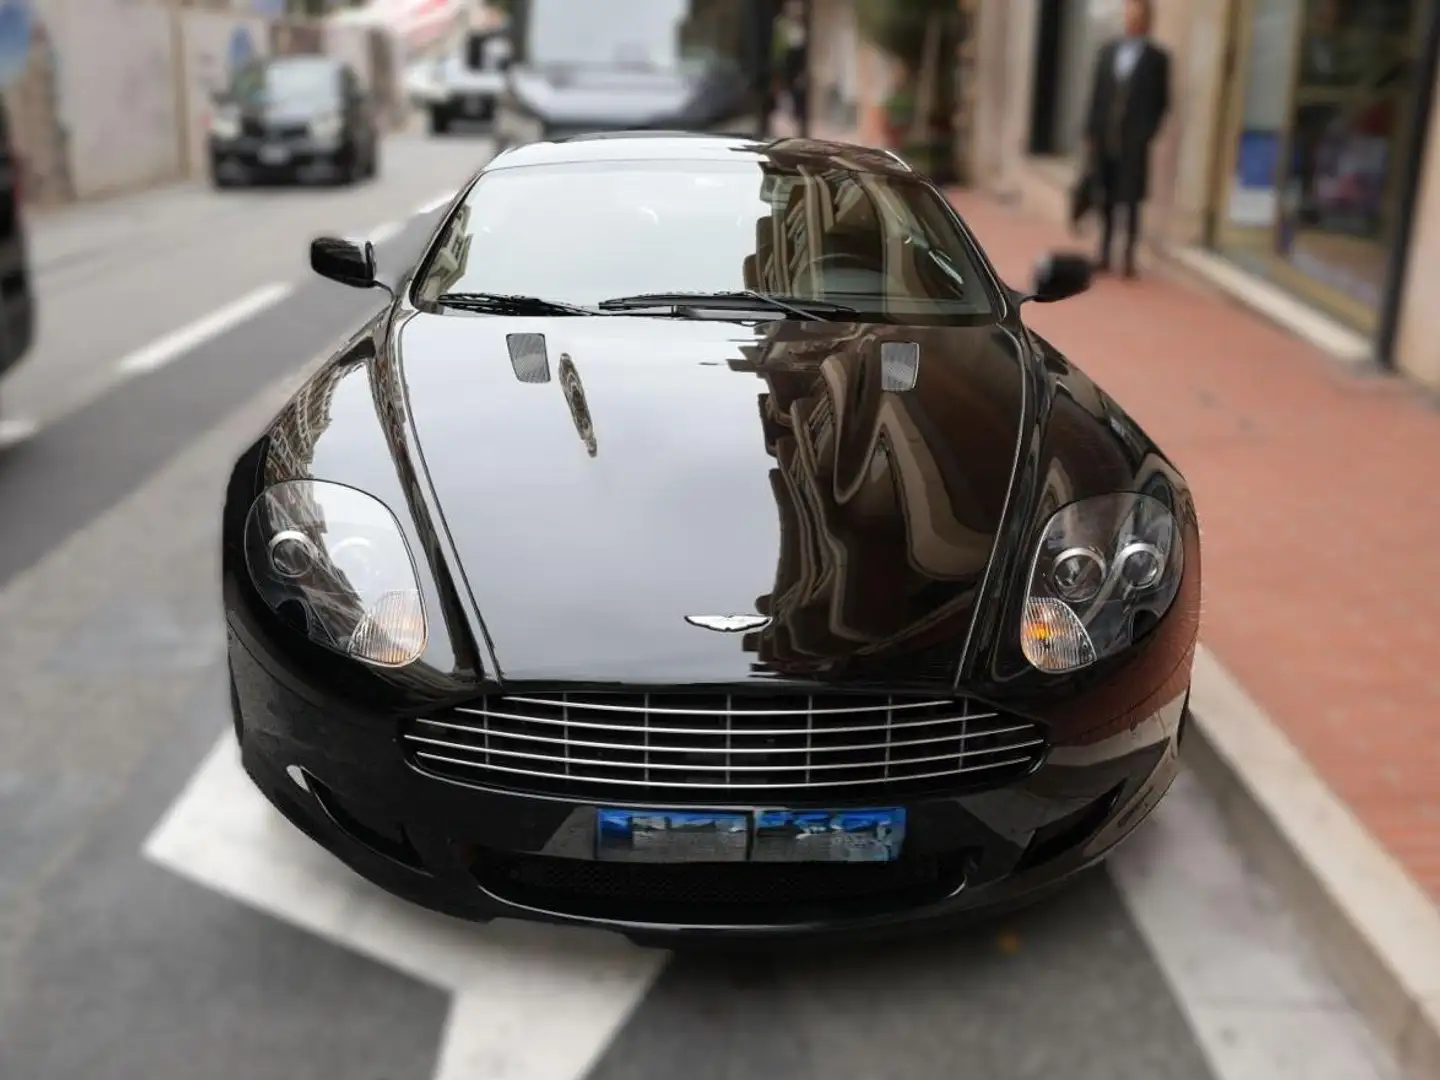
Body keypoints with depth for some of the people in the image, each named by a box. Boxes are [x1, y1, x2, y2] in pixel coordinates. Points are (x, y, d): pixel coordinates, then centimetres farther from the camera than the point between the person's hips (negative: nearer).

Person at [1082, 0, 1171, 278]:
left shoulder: (1157, 58, 1)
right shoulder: (1107, 50, 11)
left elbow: (1161, 102, 0)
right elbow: (1096, 94, 10)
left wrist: (1146, 135, -9)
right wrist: (1090, 133, 4)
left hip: (1133, 142, -3)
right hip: (1104, 138, 3)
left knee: (1130, 202, -1)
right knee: (1106, 200, 8)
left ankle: (1129, 258, 5)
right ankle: (1104, 255, 16)